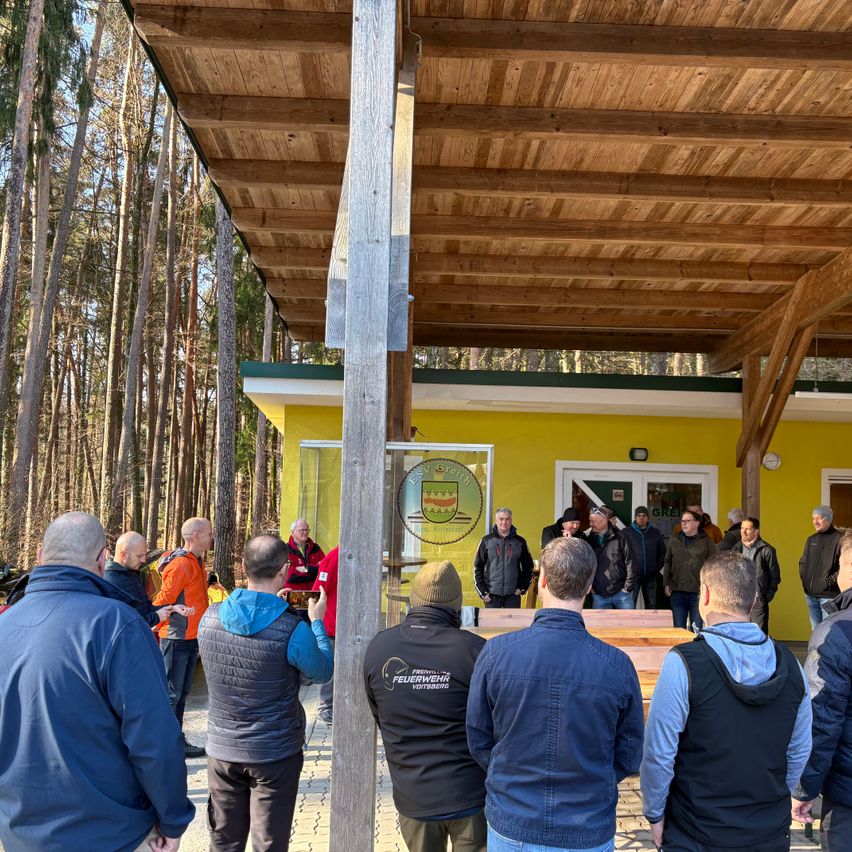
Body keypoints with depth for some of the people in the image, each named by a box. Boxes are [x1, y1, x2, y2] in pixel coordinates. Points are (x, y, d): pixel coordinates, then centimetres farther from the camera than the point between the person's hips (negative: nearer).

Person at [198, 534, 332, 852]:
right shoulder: (292, 629, -22)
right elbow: (324, 671, -5)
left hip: (222, 750, 4)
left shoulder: (210, 617, -8)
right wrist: (317, 623, 8)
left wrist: (273, 606, 15)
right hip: (275, 754, -4)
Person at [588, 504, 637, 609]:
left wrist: (628, 588, -7)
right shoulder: (590, 540, 5)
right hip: (599, 596, 3)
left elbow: (630, 564, -5)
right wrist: (589, 587, 2)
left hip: (621, 593, -3)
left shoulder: (620, 537, -5)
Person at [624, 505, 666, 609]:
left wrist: (657, 568, 5)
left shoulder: (655, 533, 8)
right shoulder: (627, 532, 0)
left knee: (651, 605, 9)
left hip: (651, 576, 3)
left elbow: (662, 552, 13)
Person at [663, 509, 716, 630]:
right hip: (677, 591, 3)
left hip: (698, 591, -3)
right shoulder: (674, 539, 10)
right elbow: (667, 562, 13)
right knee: (679, 628, 9)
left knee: (698, 628, 2)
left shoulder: (706, 541, 1)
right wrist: (666, 584, 6)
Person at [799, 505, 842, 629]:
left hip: (829, 595, -7)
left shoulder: (839, 539, -9)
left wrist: (832, 580, -16)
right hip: (810, 594, 7)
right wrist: (803, 576, 9)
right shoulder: (811, 540, 13)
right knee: (815, 630, 16)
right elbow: (803, 562, 23)